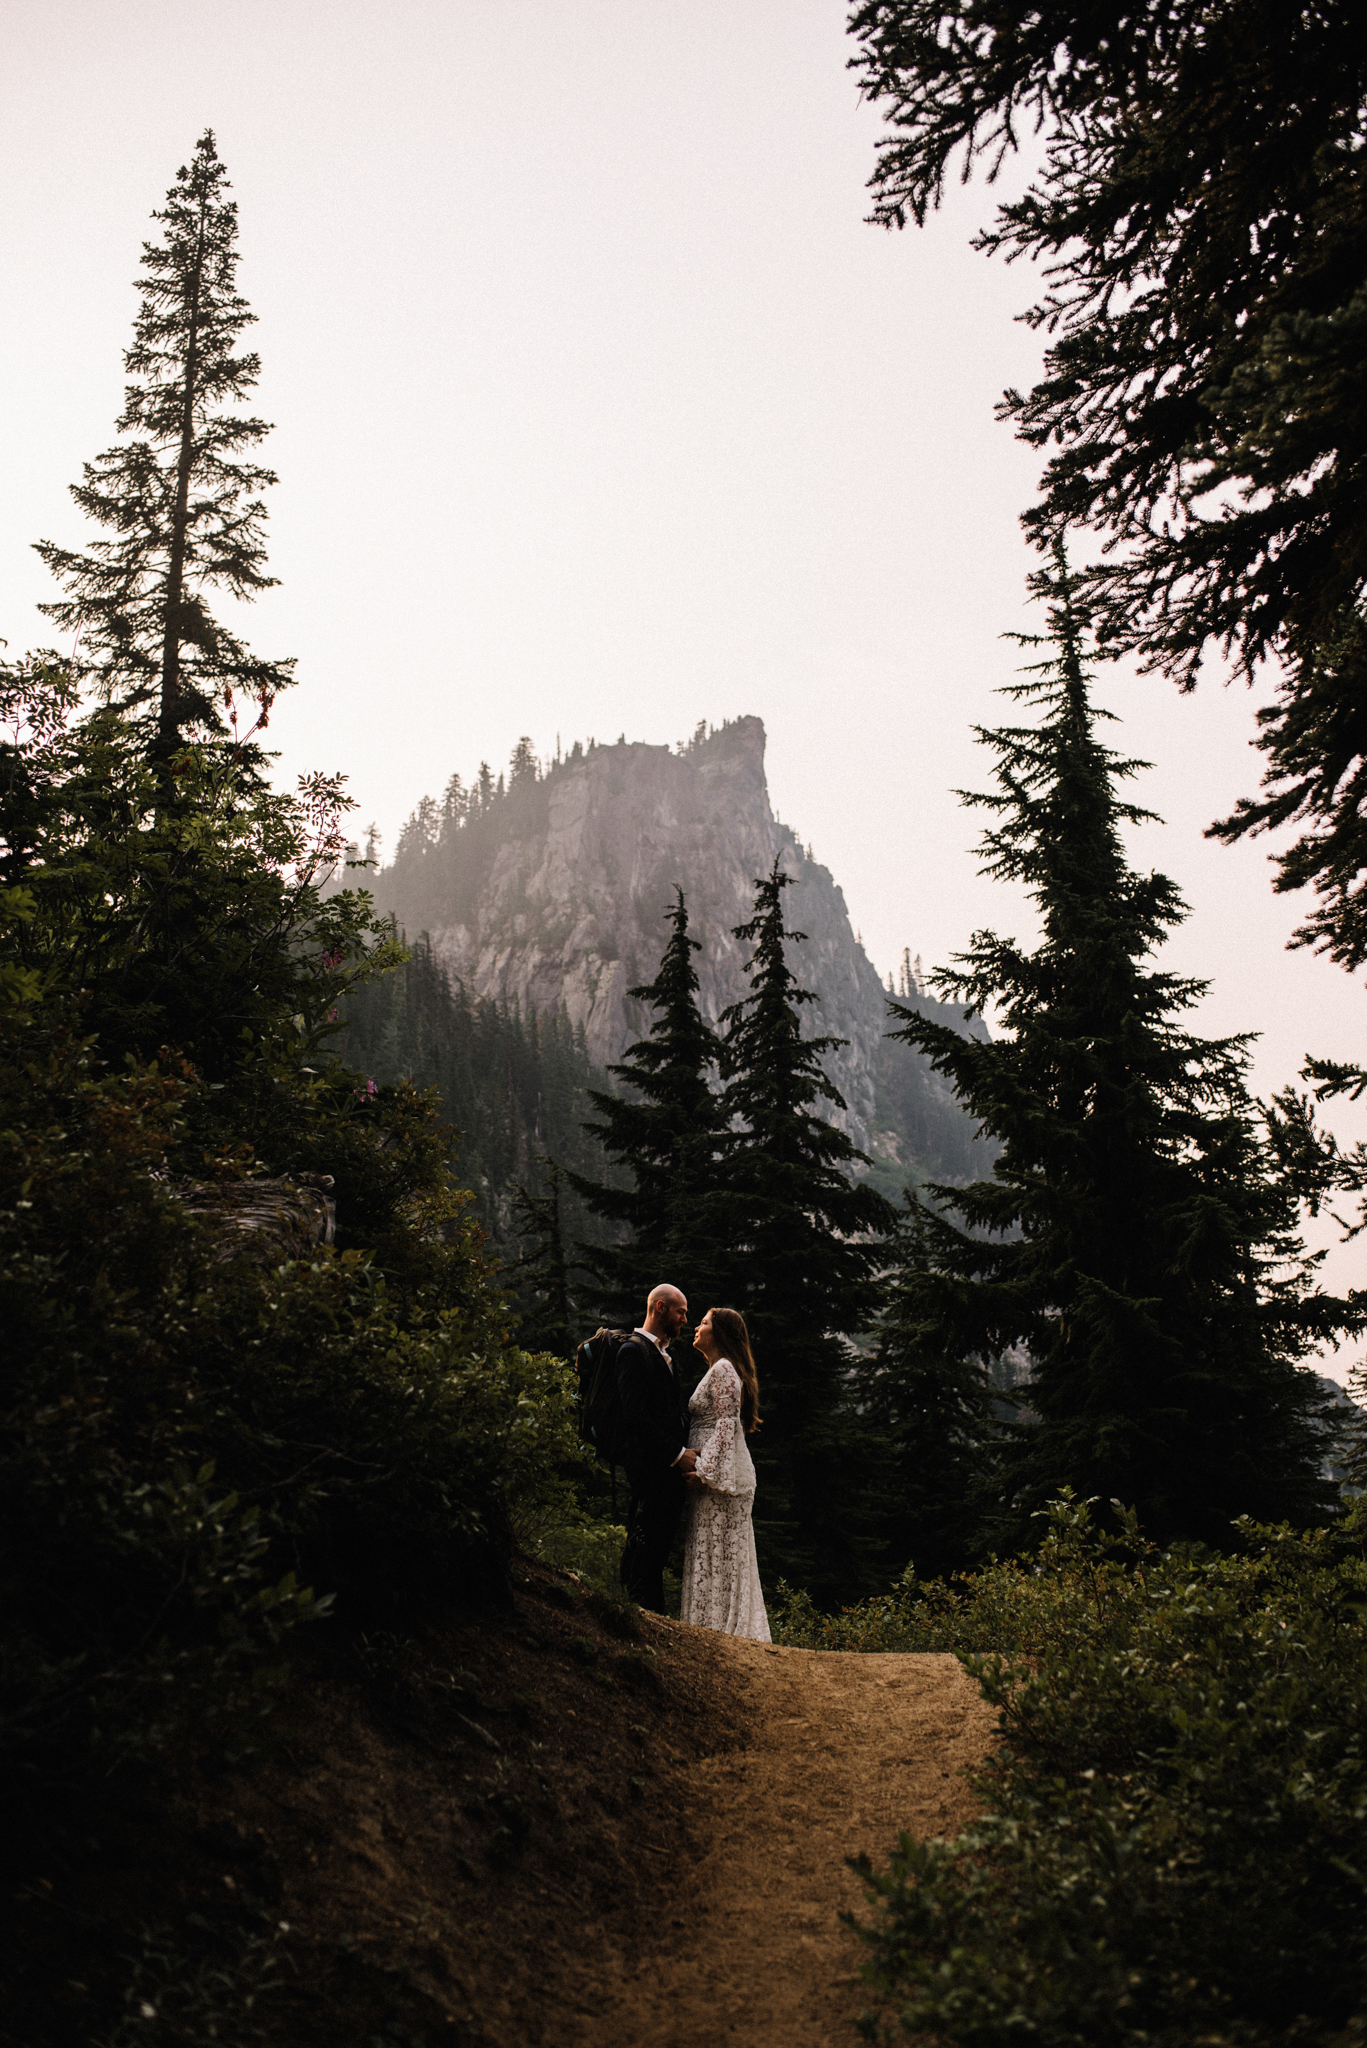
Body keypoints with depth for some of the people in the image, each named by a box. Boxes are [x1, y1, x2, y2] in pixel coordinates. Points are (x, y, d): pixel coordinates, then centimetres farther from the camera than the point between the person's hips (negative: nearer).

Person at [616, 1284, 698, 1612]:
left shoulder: (664, 1353, 20)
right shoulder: (634, 1351, -10)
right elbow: (635, 1417, -19)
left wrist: (686, 1453, 7)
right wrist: (677, 1453, -17)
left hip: (671, 1467, 9)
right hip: (649, 1468, -9)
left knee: (659, 1549, 12)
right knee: (644, 1549, -6)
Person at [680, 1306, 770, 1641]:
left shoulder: (724, 1369, -10)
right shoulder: (717, 1370, 20)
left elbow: (726, 1424, -17)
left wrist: (703, 1470, -21)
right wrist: (699, 1468, 16)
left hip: (719, 1469, -10)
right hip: (715, 1472, 10)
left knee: (717, 1551, -7)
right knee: (716, 1553, 9)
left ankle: (717, 1626, -5)